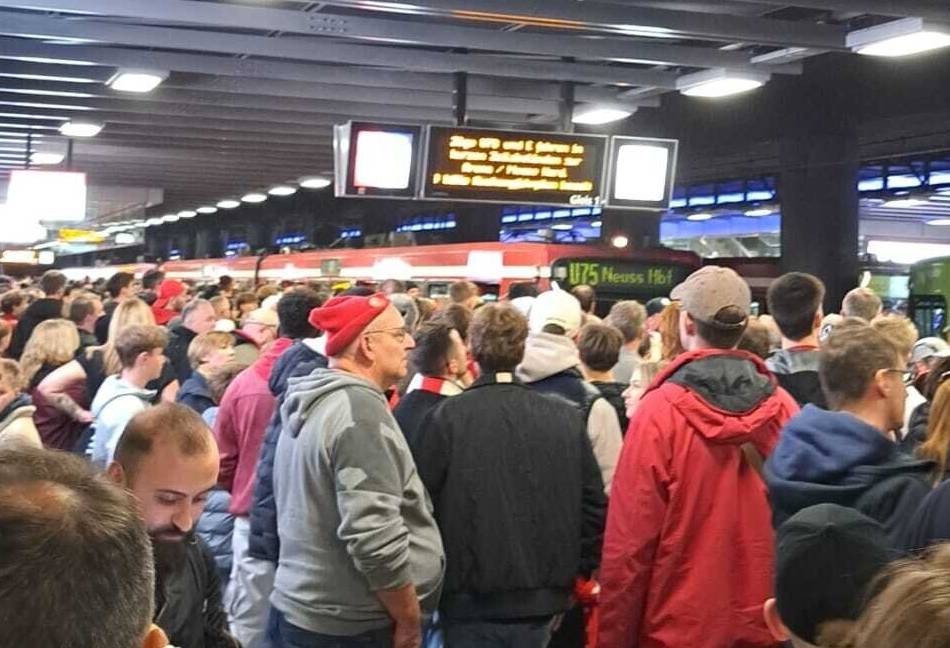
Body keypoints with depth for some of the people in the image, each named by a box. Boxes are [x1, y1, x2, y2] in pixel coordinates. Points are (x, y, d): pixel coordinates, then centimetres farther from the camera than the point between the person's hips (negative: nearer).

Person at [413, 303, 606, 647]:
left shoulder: (448, 416, -10)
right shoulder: (567, 418, -1)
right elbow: (594, 506, 2)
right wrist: (581, 571, 14)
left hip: (472, 598, -3)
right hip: (542, 598, 3)